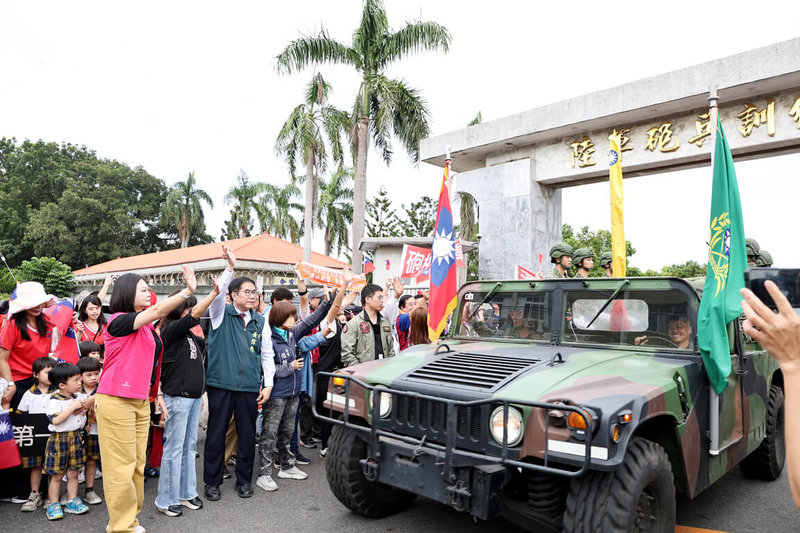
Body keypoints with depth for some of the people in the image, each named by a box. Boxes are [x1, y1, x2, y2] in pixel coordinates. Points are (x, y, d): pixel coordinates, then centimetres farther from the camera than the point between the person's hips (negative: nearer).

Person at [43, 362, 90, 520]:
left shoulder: (79, 396, 5)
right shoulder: (55, 400, -14)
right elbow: (56, 420, -25)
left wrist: (90, 402, -4)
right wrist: (72, 407, -24)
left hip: (75, 438, 5)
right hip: (59, 439, -5)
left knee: (73, 473, 12)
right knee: (56, 475, 5)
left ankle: (72, 502, 22)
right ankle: (53, 505, 17)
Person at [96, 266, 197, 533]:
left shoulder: (146, 328, 12)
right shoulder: (118, 321, -11)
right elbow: (158, 311, -25)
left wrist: (155, 393, 18)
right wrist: (188, 290, -27)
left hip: (140, 402, 8)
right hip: (116, 401, -8)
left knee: (137, 464, 13)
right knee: (121, 466, -1)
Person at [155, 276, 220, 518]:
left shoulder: (189, 335, 12)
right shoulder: (170, 330, -10)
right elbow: (193, 315, -25)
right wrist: (214, 292, -26)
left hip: (194, 397, 8)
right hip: (177, 397, -8)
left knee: (189, 446, 14)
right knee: (174, 448, 0)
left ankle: (186, 493, 24)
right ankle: (166, 499, 12)